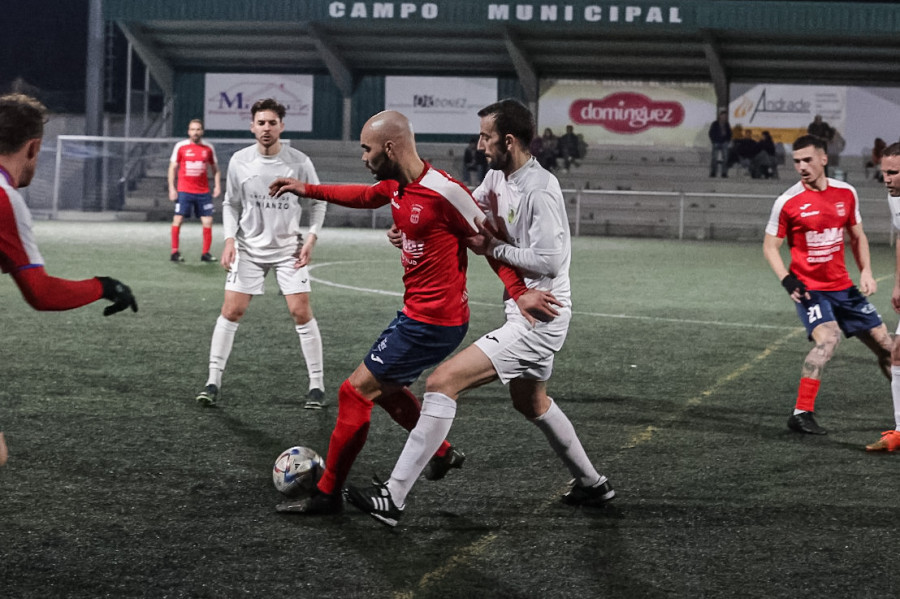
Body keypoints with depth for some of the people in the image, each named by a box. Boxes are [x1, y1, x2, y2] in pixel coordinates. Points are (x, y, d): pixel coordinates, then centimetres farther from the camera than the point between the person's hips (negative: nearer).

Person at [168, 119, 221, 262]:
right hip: (184, 191, -2)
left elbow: (215, 168, 17)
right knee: (178, 219, -6)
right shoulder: (180, 146, 1)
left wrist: (217, 185, 4)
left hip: (203, 192, 2)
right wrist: (172, 188, -4)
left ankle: (206, 253, 8)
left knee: (207, 221, -1)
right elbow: (173, 167, 4)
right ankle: (175, 252, 1)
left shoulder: (208, 148, 7)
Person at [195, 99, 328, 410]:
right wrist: (229, 238, -4)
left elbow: (318, 202, 3)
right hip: (248, 247, 1)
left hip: (288, 248, -1)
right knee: (231, 311, -5)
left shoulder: (299, 162, -8)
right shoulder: (239, 161, -3)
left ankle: (317, 384, 4)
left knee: (301, 312, -7)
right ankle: (213, 381, 3)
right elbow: (231, 204, 8)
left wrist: (311, 238, -8)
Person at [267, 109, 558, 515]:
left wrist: (518, 292, -24)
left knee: (355, 392, -4)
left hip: (431, 322, -9)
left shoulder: (443, 192, -22)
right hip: (417, 314, 9)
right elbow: (364, 196, 28)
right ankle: (443, 454, 40)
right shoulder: (395, 185, 4)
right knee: (384, 387, 26)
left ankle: (328, 494, 7)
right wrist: (307, 190, 31)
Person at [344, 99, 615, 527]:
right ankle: (592, 484, 46)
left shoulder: (540, 191, -23)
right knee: (530, 402, 30)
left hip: (538, 318, -11)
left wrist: (493, 248, -17)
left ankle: (393, 497, -17)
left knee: (442, 382, -17)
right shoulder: (498, 175, 4)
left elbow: (549, 262, -27)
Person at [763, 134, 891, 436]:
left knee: (884, 344, 9)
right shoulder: (788, 202, -10)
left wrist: (866, 270, 1)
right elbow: (770, 245, -4)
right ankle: (802, 413, -26)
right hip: (809, 288, -5)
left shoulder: (846, 193, 2)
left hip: (842, 286, 5)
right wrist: (787, 280, -18)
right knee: (828, 338, -29)